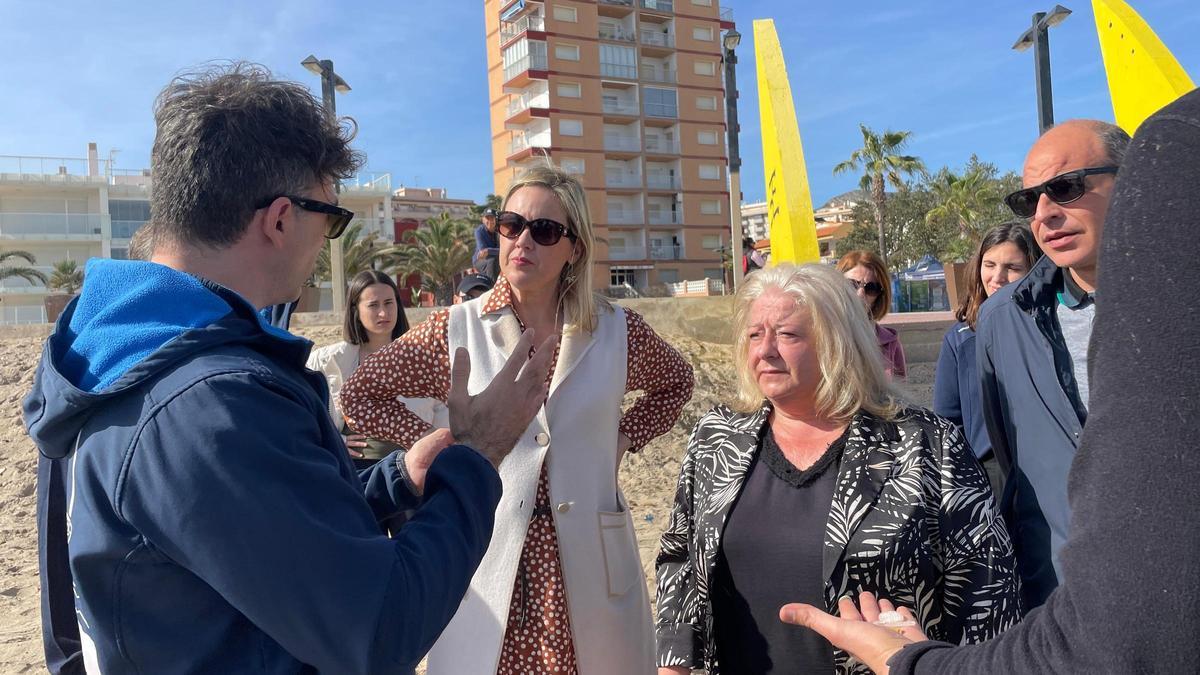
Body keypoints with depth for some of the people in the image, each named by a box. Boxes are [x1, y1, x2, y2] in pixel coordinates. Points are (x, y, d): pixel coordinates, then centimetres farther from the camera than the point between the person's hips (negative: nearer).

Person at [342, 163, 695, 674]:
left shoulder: (616, 330, -1)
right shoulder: (458, 328, -3)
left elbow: (675, 383, 18)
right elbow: (360, 396, 5)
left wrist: (624, 437, 4)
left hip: (589, 561, 1)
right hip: (491, 561, 0)